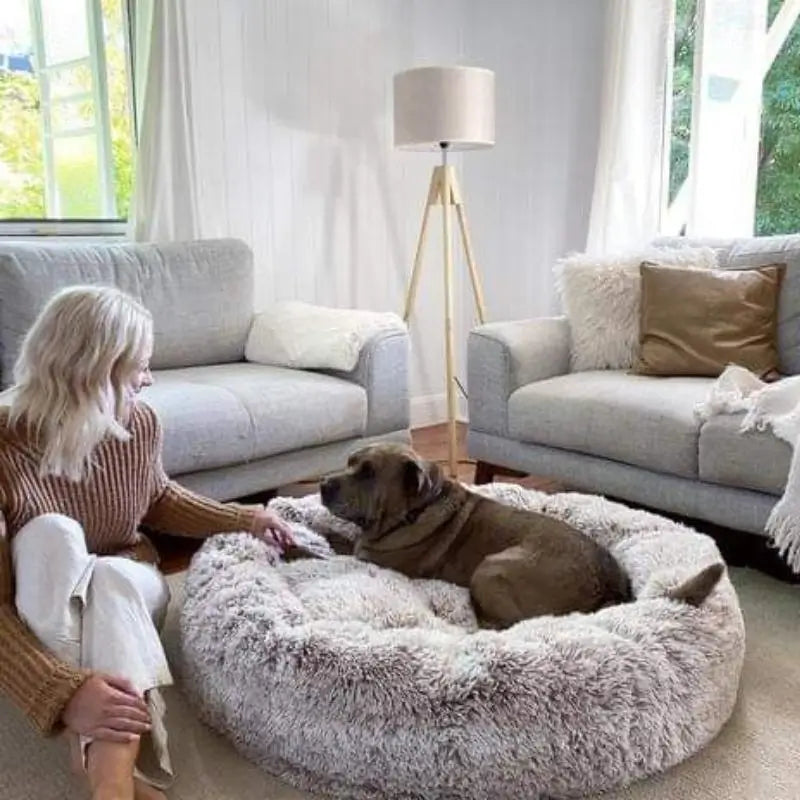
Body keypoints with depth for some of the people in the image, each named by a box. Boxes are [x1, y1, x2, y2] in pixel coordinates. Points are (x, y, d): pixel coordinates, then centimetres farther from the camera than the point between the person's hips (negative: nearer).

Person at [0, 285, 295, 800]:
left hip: (127, 586, 3)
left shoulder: (139, 424, -13)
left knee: (110, 575, -33)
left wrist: (242, 520, 2)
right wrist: (64, 692, -46)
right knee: (52, 532, -35)